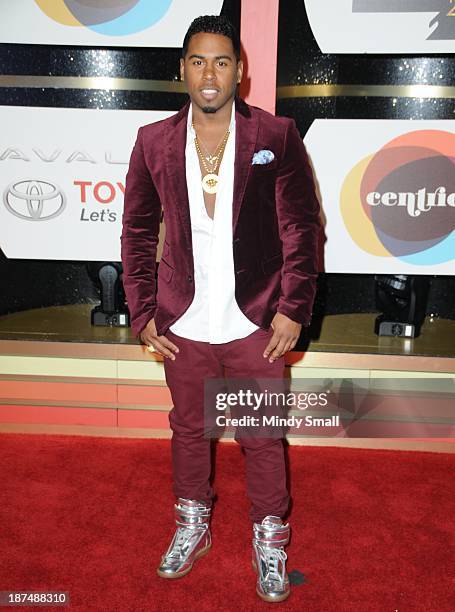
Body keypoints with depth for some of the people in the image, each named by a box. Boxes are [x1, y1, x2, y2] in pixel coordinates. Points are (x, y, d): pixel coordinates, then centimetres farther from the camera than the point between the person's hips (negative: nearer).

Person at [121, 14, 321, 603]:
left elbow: (301, 228, -4)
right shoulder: (154, 142, 1)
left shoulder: (277, 136, -5)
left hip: (257, 324, -2)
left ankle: (269, 543, 35)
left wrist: (293, 309, -9)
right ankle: (192, 526, 43)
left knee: (263, 437, 11)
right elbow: (137, 232, 6)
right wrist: (143, 313, 1)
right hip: (184, 326, 3)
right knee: (188, 429, 18)